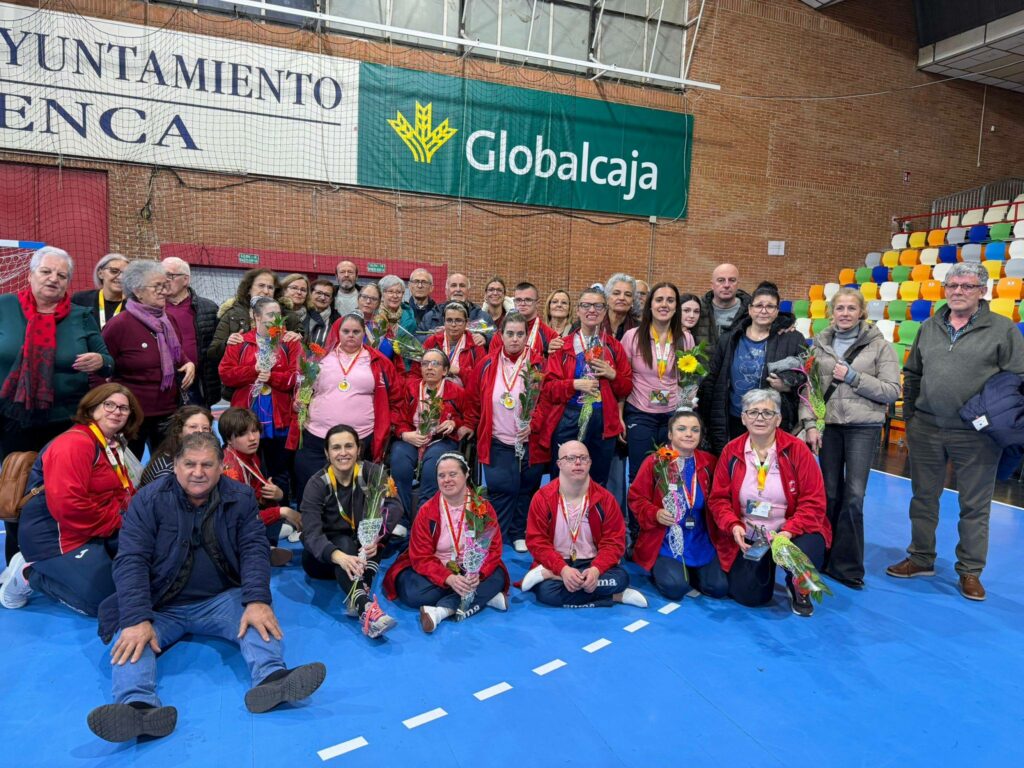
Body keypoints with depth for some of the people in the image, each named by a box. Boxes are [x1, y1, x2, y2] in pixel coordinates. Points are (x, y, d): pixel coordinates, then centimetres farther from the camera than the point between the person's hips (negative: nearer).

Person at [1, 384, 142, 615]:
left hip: (97, 532, 10)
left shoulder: (114, 446, 13)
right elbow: (66, 505, -30)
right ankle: (28, 574, 6)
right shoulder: (74, 444, -20)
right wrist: (116, 522, -20)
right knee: (104, 600, -15)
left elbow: (124, 494, 17)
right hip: (57, 536, -10)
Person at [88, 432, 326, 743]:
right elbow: (131, 561, -13)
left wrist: (257, 601, -24)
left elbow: (253, 550, -6)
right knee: (130, 638, -30)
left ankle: (271, 678, -49)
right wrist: (137, 620, -27)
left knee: (259, 617, -27)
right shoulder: (148, 500, -6)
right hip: (160, 606, 0)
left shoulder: (240, 498, -1)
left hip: (221, 600, 1)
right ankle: (139, 706, -52)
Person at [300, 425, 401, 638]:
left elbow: (394, 504, -26)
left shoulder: (372, 473, -9)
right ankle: (366, 608, -56)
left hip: (362, 551, 2)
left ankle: (356, 598, -39)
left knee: (378, 517, -26)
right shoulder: (317, 484, -14)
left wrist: (376, 536, -47)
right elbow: (311, 533, -27)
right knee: (343, 542, -34)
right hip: (323, 558, -2)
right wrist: (338, 556, -48)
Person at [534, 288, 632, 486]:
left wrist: (612, 375, -8)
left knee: (598, 484, 11)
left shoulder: (613, 346, 9)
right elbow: (548, 387, -3)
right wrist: (575, 384, -17)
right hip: (568, 420, -2)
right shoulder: (563, 345, 2)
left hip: (604, 422, 2)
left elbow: (627, 387, 10)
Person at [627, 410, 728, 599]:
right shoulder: (655, 462, -8)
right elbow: (636, 498, -4)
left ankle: (686, 572, 23)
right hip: (665, 540, -4)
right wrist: (655, 514, -21)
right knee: (675, 588, -21)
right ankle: (659, 570, 14)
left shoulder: (709, 463, 1)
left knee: (719, 588, -7)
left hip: (700, 541, 4)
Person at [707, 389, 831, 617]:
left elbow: (813, 501, -11)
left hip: (792, 533, -1)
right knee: (748, 596, -11)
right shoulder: (731, 451, -3)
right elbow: (718, 498, 2)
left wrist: (789, 531, -24)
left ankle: (798, 589, 6)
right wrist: (733, 526, -17)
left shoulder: (797, 449, -9)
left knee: (808, 552, -34)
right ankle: (766, 566, 28)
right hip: (747, 537, 2)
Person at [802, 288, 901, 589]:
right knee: (830, 494, 8)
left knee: (853, 496, -5)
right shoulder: (820, 343, 8)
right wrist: (810, 424, -4)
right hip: (828, 426, 2)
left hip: (863, 427, -2)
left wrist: (854, 377, -12)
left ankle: (846, 565, 7)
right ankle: (827, 556, 22)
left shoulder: (879, 345, 1)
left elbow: (892, 391, -4)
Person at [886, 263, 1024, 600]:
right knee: (923, 497, 13)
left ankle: (970, 572, 21)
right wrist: (910, 416, 10)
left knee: (975, 505, 7)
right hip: (926, 429, 4)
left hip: (976, 434, -3)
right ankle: (921, 559, 28)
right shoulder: (929, 327, 8)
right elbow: (912, 375, 14)